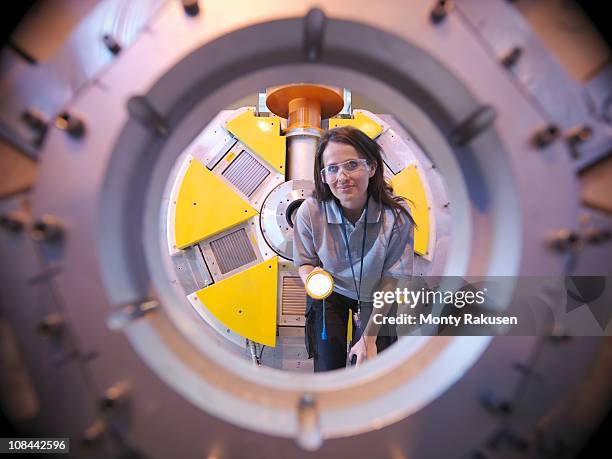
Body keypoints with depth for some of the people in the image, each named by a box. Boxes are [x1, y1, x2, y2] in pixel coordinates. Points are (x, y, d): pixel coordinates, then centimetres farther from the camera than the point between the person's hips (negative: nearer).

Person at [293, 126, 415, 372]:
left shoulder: (397, 214, -30)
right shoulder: (309, 211, -27)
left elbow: (393, 278, -19)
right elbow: (304, 261, -8)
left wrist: (369, 337, -17)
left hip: (373, 297, 0)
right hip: (329, 293, 1)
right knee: (328, 368, 8)